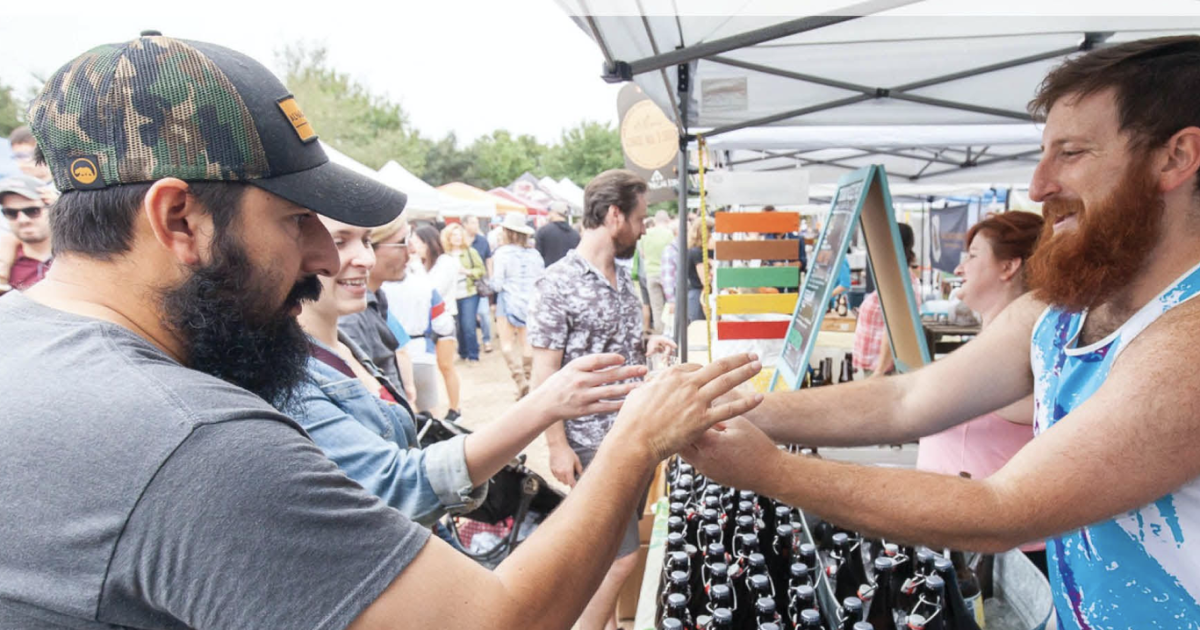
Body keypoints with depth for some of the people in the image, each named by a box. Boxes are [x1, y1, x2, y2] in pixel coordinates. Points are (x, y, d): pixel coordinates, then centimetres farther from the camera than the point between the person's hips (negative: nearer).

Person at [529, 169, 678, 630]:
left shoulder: (623, 276, 7)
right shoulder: (559, 284, -15)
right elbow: (545, 374, -14)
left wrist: (646, 347, 3)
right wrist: (558, 447, -15)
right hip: (594, 444, -7)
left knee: (617, 547, 18)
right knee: (620, 555, -3)